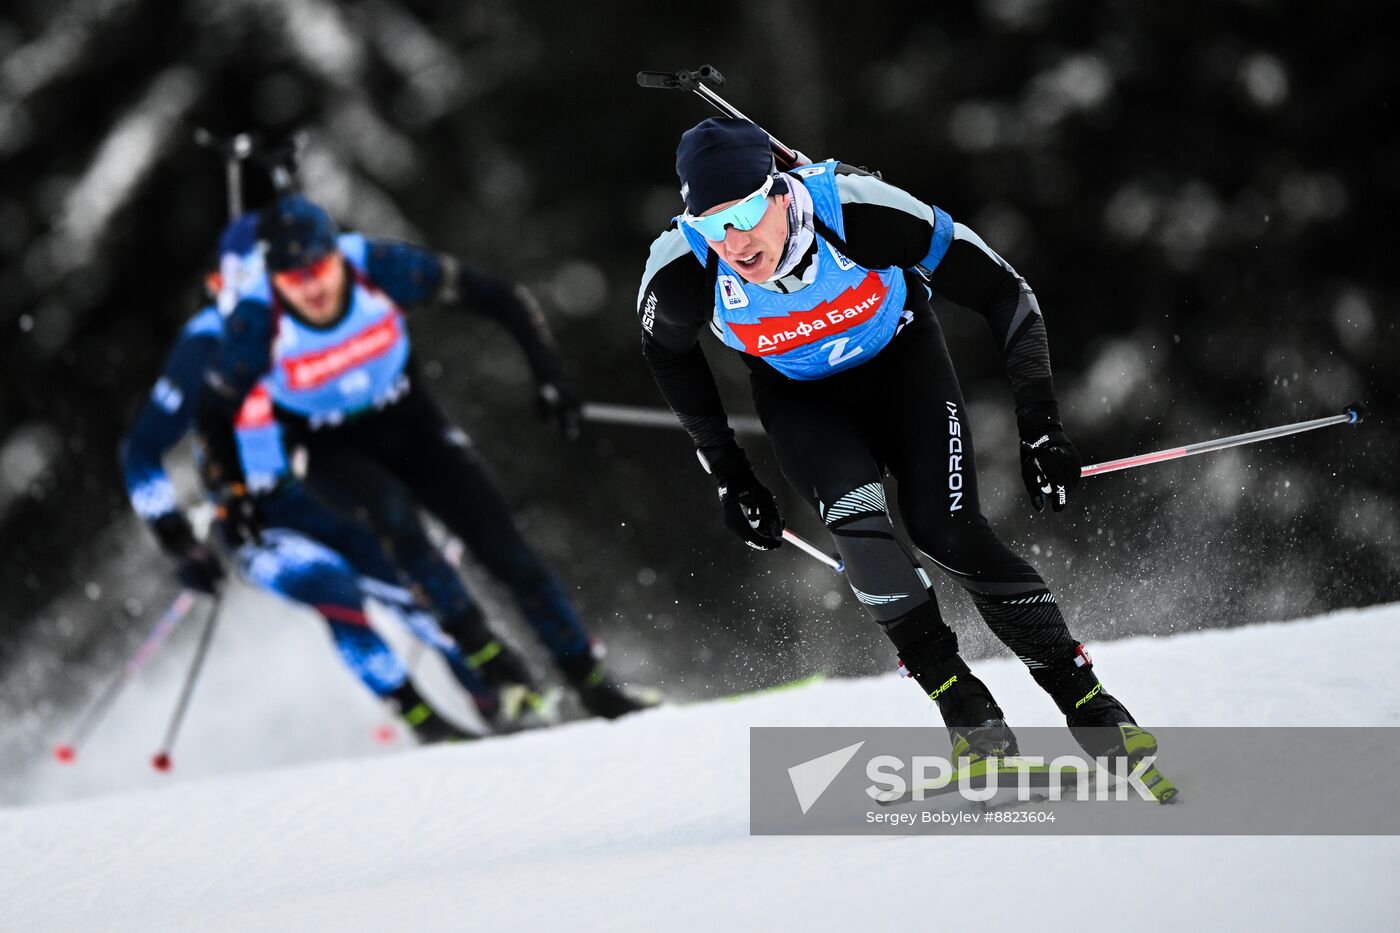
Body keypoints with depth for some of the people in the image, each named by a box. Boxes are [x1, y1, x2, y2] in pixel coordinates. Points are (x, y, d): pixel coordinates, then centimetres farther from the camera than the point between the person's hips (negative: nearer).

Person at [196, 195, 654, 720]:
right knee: (393, 511, -33)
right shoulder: (257, 324, -27)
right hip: (331, 452, -2)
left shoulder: (379, 268, -26)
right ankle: (483, 653, -23)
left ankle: (590, 680, 3)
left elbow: (496, 297, -16)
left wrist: (547, 374, -19)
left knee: (505, 547, -8)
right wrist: (232, 494, -16)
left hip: (409, 425, 2)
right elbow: (216, 413, -10)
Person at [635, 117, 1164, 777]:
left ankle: (1087, 701, -2)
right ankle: (964, 705, -11)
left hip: (901, 362, -1)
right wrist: (727, 474, -1)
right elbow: (666, 352, -3)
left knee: (949, 533, -17)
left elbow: (1002, 293, -23)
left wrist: (1040, 424, -27)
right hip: (800, 396, 1)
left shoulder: (860, 210, -36)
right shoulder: (680, 271, -30)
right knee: (855, 517, -26)